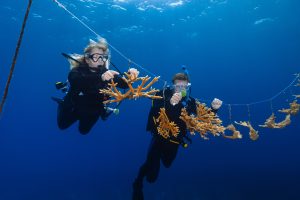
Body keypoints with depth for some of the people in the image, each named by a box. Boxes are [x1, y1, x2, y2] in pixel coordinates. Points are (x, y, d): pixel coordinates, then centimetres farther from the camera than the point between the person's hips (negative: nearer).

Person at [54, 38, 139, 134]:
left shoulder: (106, 72, -21)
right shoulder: (77, 71, -29)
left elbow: (124, 84, -31)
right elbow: (77, 80, -54)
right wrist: (100, 77, -71)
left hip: (92, 113, 3)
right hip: (73, 109, -2)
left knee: (84, 131, 28)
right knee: (62, 125, 24)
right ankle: (62, 105, 46)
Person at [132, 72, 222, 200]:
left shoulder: (190, 102, -10)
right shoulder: (163, 95, -21)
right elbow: (155, 113, -38)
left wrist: (213, 108, -28)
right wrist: (170, 103, -54)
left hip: (175, 141, 4)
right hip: (159, 137, -4)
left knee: (167, 164, 31)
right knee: (151, 176, -11)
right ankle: (138, 184, 23)